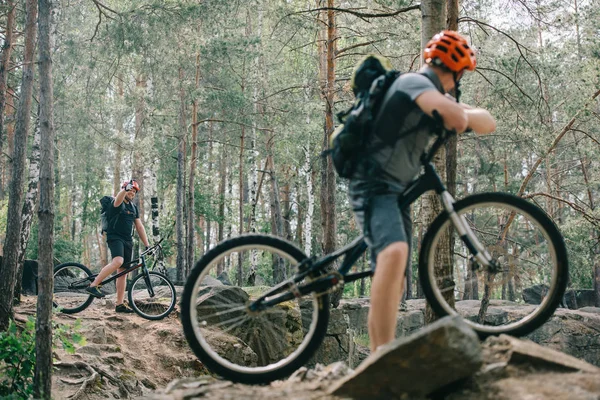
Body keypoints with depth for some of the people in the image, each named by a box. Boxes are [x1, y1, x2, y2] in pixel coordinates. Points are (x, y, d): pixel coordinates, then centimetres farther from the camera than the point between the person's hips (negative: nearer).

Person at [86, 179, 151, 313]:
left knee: (123, 272, 4)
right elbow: (119, 198, -29)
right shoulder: (118, 203, -3)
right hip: (115, 237, -7)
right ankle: (93, 286, -28)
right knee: (118, 261, -32)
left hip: (128, 241, 7)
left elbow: (139, 227, 18)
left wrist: (147, 245, 11)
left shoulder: (134, 208, 18)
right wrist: (125, 189, -50)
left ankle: (120, 304, 5)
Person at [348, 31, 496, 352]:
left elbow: (487, 123, 12)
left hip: (397, 190, 11)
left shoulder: (434, 95, 19)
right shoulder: (414, 82, -11)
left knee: (395, 284, 11)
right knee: (395, 254, -35)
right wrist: (456, 119, -6)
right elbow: (457, 119, -29)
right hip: (374, 184, -11)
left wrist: (462, 115, -7)